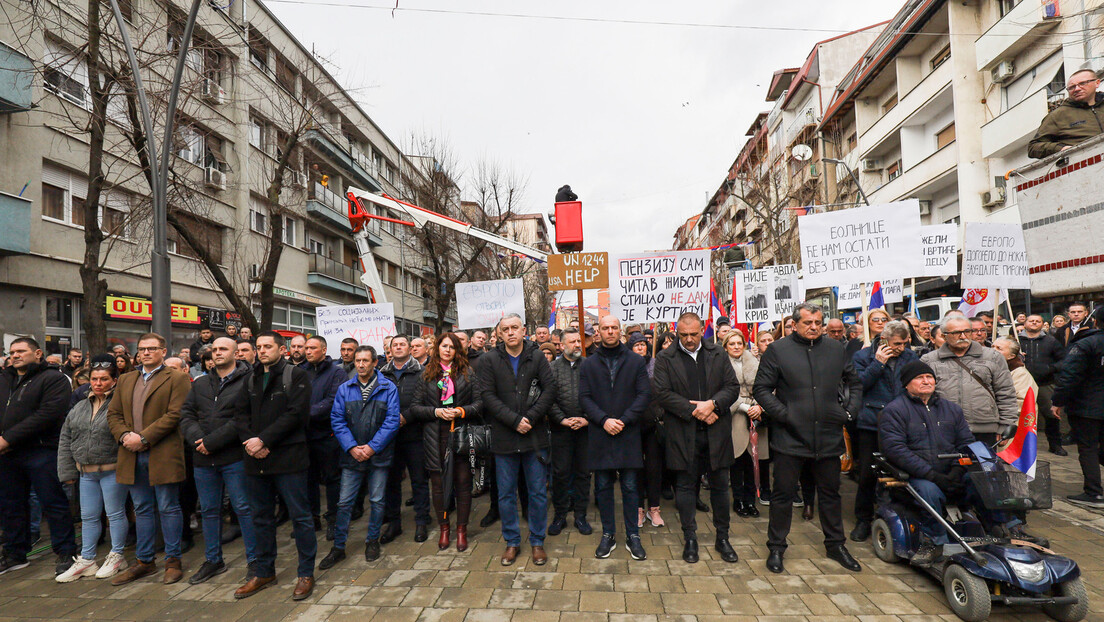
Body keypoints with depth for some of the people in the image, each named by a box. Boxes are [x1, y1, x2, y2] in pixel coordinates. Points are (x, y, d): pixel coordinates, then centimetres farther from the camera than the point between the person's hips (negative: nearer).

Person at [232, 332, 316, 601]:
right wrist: (250, 441, -8)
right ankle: (263, 571, 31)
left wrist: (263, 440, -16)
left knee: (300, 515, 1)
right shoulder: (251, 379, 15)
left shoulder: (296, 376, -4)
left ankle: (306, 573, 13)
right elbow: (241, 414, 9)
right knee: (261, 517, 16)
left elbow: (295, 414, -13)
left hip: (288, 457, -6)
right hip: (256, 458, 6)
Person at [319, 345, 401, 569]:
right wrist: (351, 447, -11)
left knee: (377, 500, 9)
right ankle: (338, 547, 19)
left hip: (378, 454, -1)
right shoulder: (345, 389, 3)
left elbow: (392, 421, -8)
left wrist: (372, 447, -13)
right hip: (352, 456, 2)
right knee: (344, 502, 5)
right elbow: (337, 420, 0)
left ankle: (372, 540, 28)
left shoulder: (388, 388, -4)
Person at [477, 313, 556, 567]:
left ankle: (537, 542, 26)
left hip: (535, 436, 0)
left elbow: (550, 388, -4)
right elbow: (488, 396, -8)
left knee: (538, 493, 9)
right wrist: (514, 420, -16)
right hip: (504, 438, 0)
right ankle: (512, 542, 28)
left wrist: (531, 417, -14)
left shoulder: (537, 356, 1)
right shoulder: (489, 360, -2)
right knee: (506, 494, 11)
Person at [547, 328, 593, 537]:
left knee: (583, 472, 9)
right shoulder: (553, 368, 3)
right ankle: (559, 515, 18)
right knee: (560, 472, 4)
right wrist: (563, 419, -10)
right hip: (561, 428, -1)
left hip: (586, 428, 1)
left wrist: (587, 419, -9)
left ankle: (580, 515, 22)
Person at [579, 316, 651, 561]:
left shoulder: (636, 362, 3)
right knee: (603, 486, 9)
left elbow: (644, 395, -2)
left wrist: (624, 420, -13)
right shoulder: (588, 365, 6)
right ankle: (608, 535, 22)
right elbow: (584, 398, 1)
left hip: (628, 434, -1)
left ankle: (633, 536, 20)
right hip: (599, 435, 1)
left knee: (630, 486, 6)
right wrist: (604, 420, -13)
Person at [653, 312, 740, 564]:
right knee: (685, 486, 6)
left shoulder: (718, 355, 8)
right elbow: (662, 393, -9)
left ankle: (722, 538, 26)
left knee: (720, 486, 11)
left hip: (716, 431, 2)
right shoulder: (665, 358, 0)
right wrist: (694, 410, -14)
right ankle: (690, 539, 19)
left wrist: (712, 405, -14)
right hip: (683, 433, -2)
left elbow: (733, 387, 4)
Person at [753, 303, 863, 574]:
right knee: (783, 493, 5)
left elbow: (855, 383, 19)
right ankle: (776, 547, 20)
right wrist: (783, 413, -13)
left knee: (830, 492, 17)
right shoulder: (777, 350, -4)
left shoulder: (837, 349, 8)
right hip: (789, 437, -3)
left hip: (828, 437, 4)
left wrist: (849, 411, 5)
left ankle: (835, 544, 35)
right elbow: (761, 389, -4)